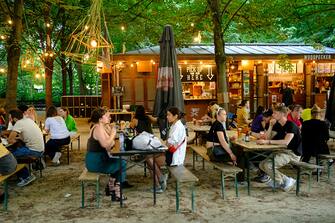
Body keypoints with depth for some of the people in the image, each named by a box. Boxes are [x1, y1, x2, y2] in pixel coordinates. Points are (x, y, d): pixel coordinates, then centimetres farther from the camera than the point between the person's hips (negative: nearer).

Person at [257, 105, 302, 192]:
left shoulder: (291, 125, -16)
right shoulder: (277, 125, 9)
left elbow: (286, 142, -30)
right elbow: (268, 138, 6)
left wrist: (268, 141, -31)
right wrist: (271, 125, -7)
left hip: (293, 153, -9)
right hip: (283, 151, 9)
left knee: (268, 165, -23)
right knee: (262, 165, -3)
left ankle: (286, 181, -5)